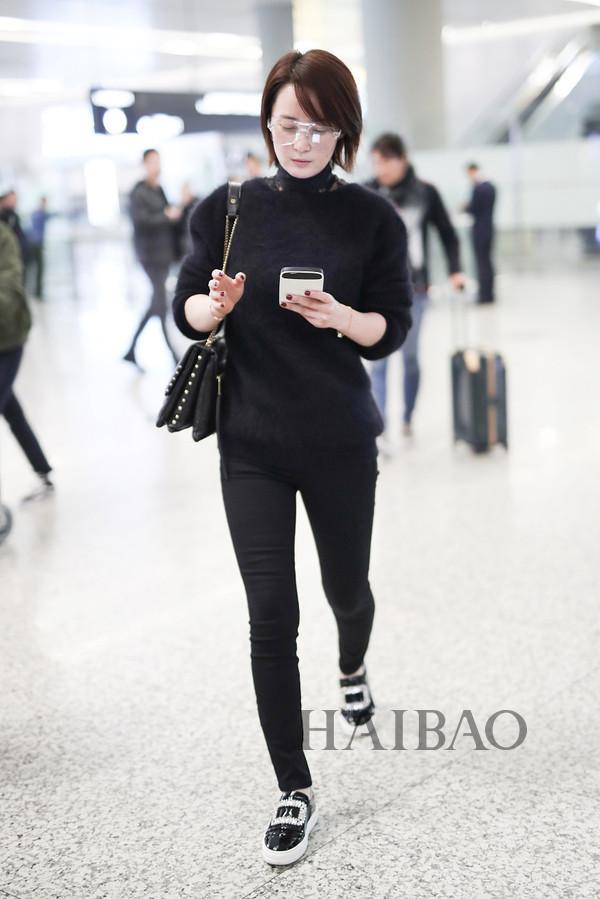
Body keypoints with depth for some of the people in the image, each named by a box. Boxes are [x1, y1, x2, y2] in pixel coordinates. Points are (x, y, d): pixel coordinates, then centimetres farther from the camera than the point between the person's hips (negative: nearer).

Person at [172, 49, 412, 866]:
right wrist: (217, 304, -21)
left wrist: (338, 316, -24)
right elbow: (186, 312, 2)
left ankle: (352, 666, 55)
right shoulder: (229, 207, -3)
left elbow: (391, 330, -3)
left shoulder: (373, 219, -5)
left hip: (340, 443, 0)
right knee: (271, 613, -4)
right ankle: (294, 792, 11)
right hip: (251, 445, 0)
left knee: (346, 587, 17)